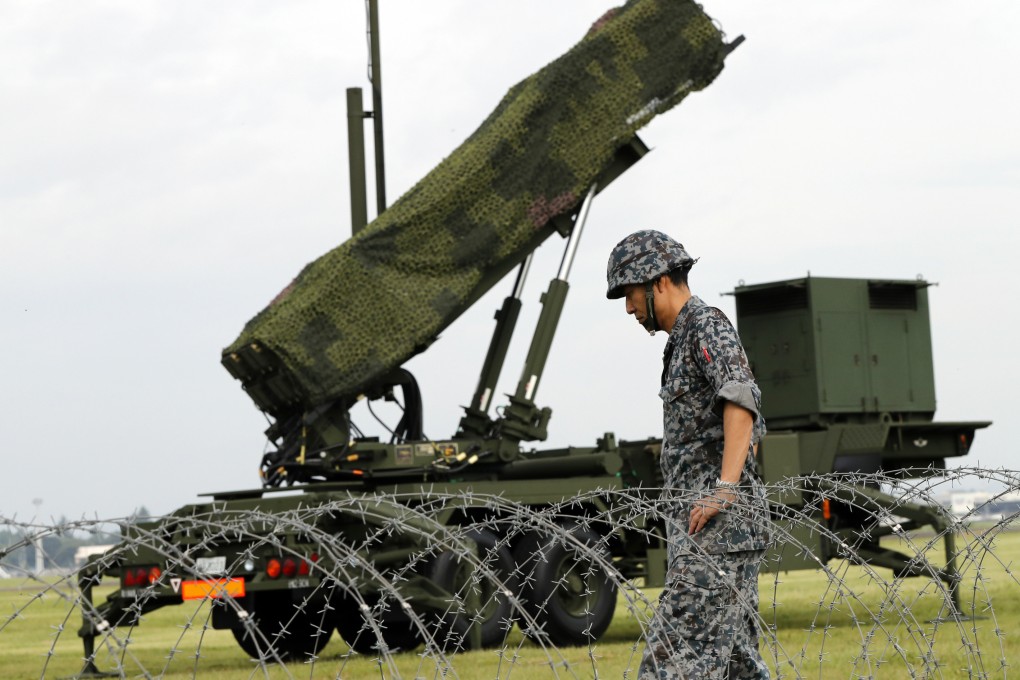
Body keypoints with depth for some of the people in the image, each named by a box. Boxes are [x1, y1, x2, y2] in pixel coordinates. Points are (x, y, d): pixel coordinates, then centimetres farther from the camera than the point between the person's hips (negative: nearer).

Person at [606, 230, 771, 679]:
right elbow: (753, 432, 32)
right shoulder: (686, 341, 24)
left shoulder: (707, 325, -6)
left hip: (717, 523, -10)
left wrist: (725, 489, -31)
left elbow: (741, 403, -23)